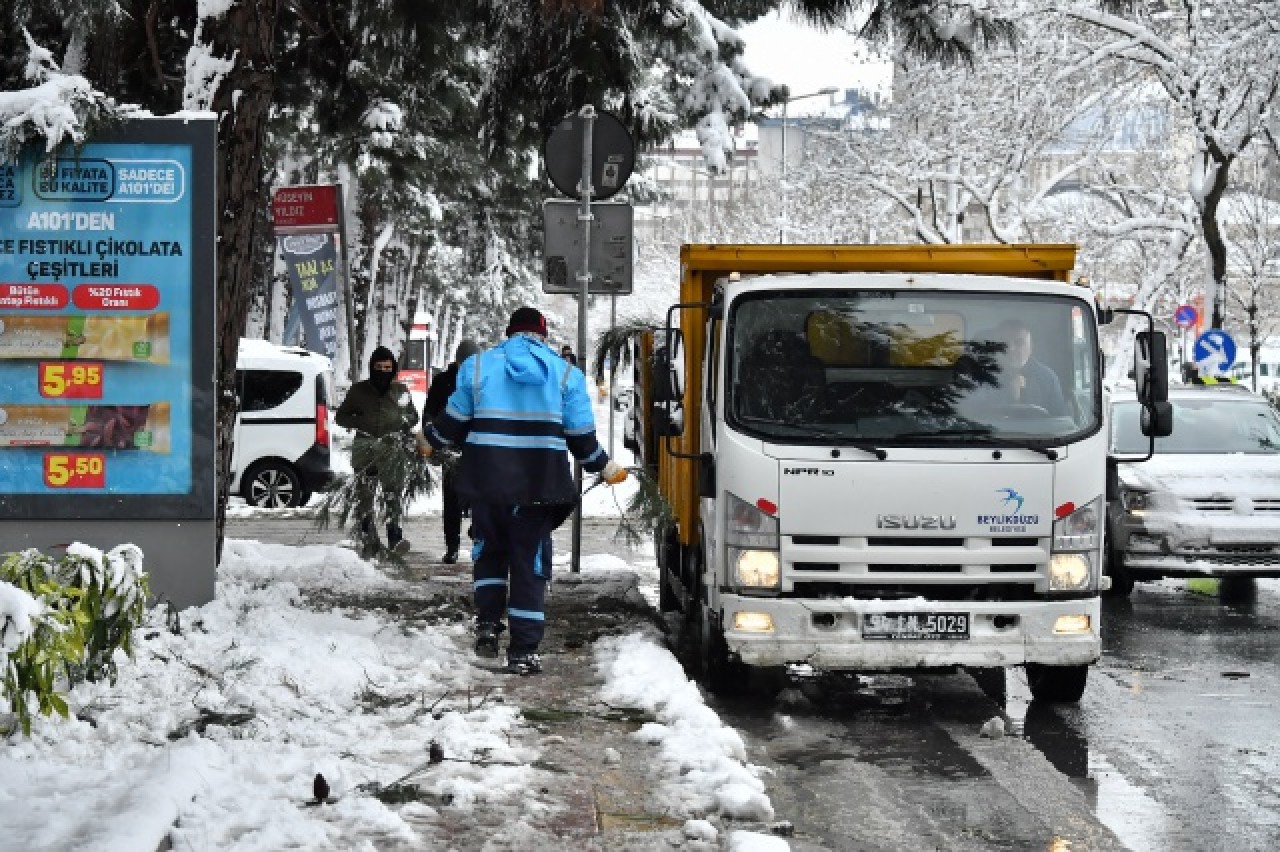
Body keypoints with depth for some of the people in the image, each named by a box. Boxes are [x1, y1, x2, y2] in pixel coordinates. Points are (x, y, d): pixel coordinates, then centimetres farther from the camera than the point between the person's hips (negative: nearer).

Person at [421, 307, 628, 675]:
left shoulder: (477, 366, 4)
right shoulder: (566, 373, 4)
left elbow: (455, 419, 7)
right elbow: (582, 436, 4)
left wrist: (431, 441, 27)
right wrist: (605, 467, 20)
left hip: (487, 479, 1)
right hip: (538, 483, 0)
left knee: (490, 548, 23)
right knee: (530, 561, 6)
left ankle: (487, 622, 9)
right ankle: (523, 651, 4)